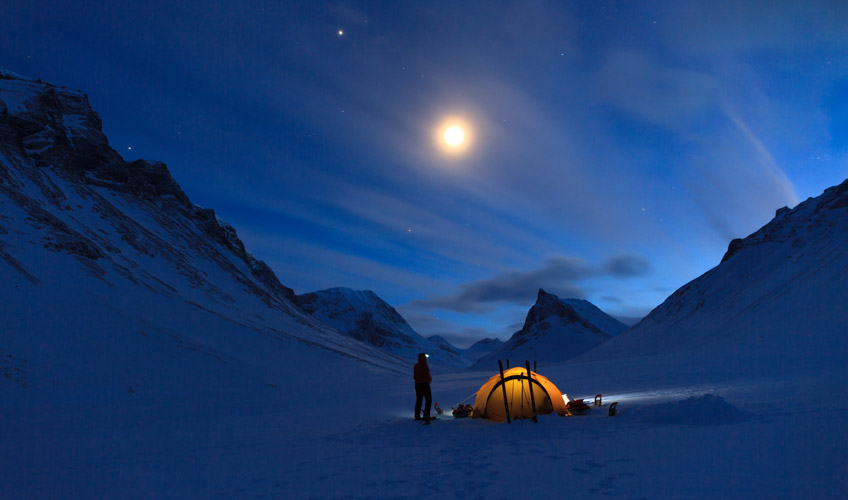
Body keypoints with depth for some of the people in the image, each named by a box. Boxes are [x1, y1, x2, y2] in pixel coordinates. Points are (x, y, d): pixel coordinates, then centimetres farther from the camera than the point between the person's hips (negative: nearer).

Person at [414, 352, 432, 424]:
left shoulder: (416, 366, 8)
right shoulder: (424, 366, -16)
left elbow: (414, 376, 11)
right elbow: (427, 375, -18)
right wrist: (430, 378, 1)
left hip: (417, 384, 7)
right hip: (425, 384, -7)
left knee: (419, 400, 13)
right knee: (428, 400, 0)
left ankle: (417, 416, 15)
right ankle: (426, 415, -7)